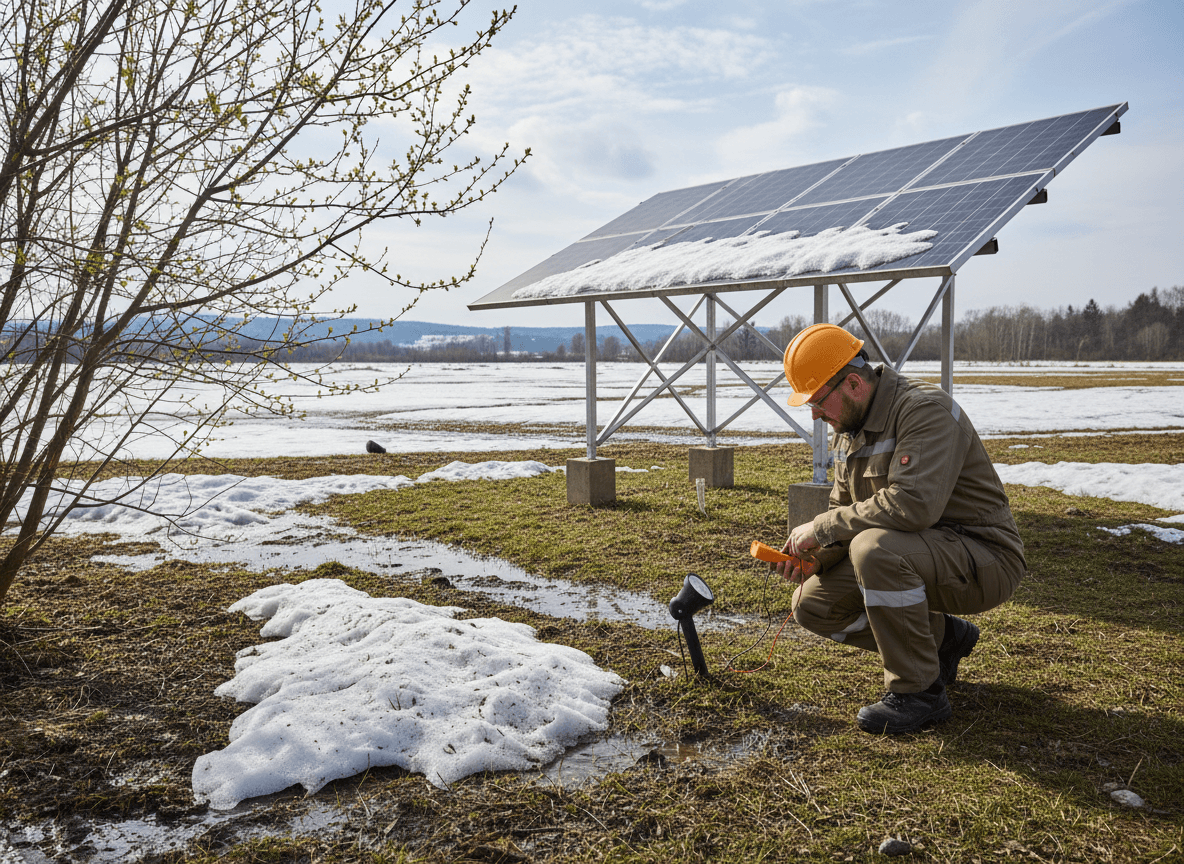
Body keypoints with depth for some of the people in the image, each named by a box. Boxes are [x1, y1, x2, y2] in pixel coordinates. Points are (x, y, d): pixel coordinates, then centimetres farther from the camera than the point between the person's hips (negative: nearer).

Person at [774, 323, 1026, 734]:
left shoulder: (927, 410, -21)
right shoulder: (849, 429, 7)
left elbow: (914, 504, -36)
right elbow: (846, 511, 12)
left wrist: (822, 528, -27)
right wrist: (816, 554, -9)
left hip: (984, 561, -9)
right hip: (920, 554, 9)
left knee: (875, 549, -36)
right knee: (812, 603, -3)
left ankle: (920, 691, -17)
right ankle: (942, 637, 13)